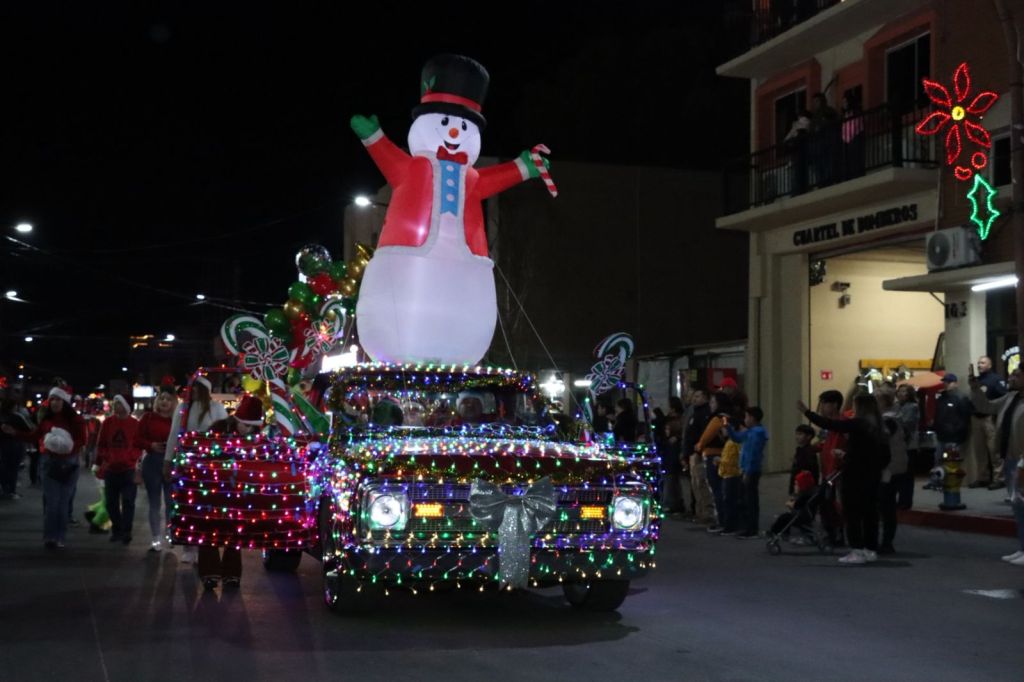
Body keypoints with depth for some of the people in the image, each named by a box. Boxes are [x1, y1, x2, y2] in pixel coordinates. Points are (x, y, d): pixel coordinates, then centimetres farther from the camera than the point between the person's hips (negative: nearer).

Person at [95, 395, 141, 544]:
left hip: (128, 469, -3)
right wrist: (100, 463, 4)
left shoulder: (135, 424, -3)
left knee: (128, 501, -5)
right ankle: (116, 530, 23)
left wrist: (130, 458, -18)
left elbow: (138, 447, -2)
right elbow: (100, 445, 8)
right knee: (111, 502, 10)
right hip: (110, 469, 3)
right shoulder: (107, 422, 4)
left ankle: (126, 532, -2)